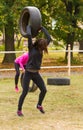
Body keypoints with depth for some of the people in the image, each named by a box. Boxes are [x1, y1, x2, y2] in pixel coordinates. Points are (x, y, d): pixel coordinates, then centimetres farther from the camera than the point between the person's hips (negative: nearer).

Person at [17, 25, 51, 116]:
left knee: (44, 90, 0)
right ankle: (19, 110, 3)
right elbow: (29, 35, -21)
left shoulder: (41, 48, 6)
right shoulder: (31, 47, -8)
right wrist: (28, 27, -5)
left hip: (36, 74, 5)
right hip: (28, 73, -5)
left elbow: (49, 38, 3)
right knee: (25, 92, -11)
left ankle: (39, 105, 25)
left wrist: (42, 28, 5)